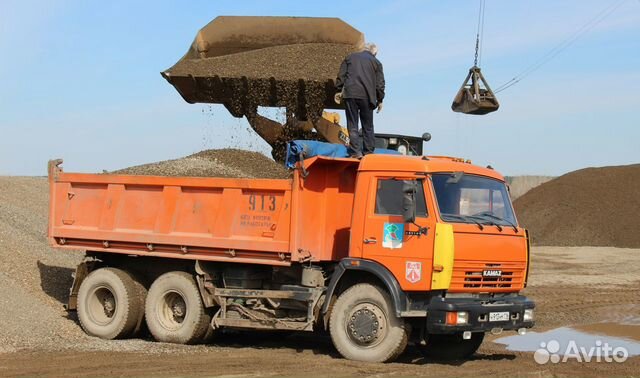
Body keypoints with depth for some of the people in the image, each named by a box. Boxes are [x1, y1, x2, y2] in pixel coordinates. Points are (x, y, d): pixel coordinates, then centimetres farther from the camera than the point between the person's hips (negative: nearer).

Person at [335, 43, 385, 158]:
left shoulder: (350, 57, 15)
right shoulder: (376, 62, 10)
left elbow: (341, 75, 9)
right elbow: (380, 83, 7)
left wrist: (339, 90, 12)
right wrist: (380, 100, 14)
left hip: (350, 94, 0)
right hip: (367, 96, 0)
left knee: (352, 124, 2)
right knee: (367, 126, 10)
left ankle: (356, 151, -6)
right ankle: (368, 151, 10)